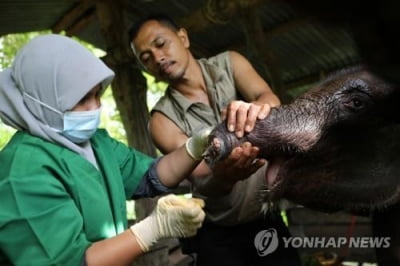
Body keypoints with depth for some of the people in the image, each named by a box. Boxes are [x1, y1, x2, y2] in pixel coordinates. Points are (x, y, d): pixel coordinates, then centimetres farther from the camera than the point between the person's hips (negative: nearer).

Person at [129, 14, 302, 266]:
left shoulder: (229, 64, -5)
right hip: (219, 235, -1)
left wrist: (256, 109, -47)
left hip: (269, 219, 2)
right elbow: (205, 184, -23)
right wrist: (223, 177, -46)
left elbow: (269, 99, -23)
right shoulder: (163, 120, -13)